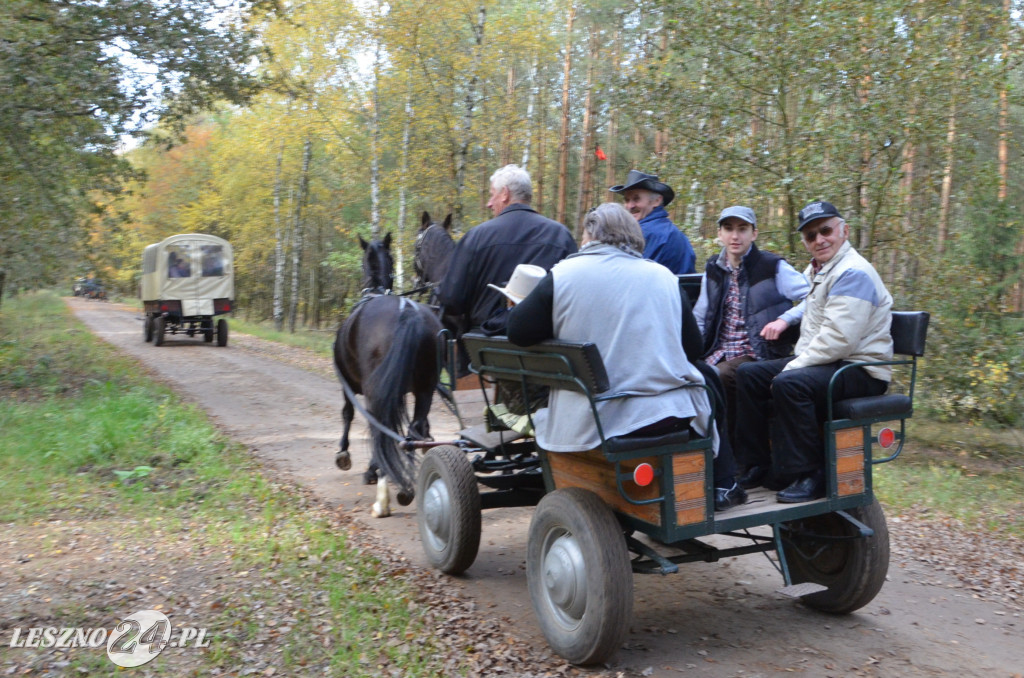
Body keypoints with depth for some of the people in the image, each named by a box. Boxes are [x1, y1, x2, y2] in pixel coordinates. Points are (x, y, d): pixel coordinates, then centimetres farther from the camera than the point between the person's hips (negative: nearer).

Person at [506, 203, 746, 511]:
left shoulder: (563, 275, -3)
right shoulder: (662, 275, 3)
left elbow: (517, 332, -2)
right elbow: (694, 347, 7)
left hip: (588, 424, -1)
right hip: (669, 414, 1)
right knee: (707, 375, 31)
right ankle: (721, 486, 32)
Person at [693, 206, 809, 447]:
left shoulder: (773, 267, 1)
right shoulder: (713, 270, 16)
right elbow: (699, 319, 20)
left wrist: (785, 319, -17)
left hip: (758, 355, -4)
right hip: (720, 354, 5)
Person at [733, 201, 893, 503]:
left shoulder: (852, 273, -16)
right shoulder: (815, 270, 16)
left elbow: (838, 339, -25)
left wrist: (792, 368, -20)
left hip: (860, 369, -10)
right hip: (821, 361, 10)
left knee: (789, 384, -34)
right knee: (748, 374, 4)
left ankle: (811, 475, -22)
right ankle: (757, 466, 6)